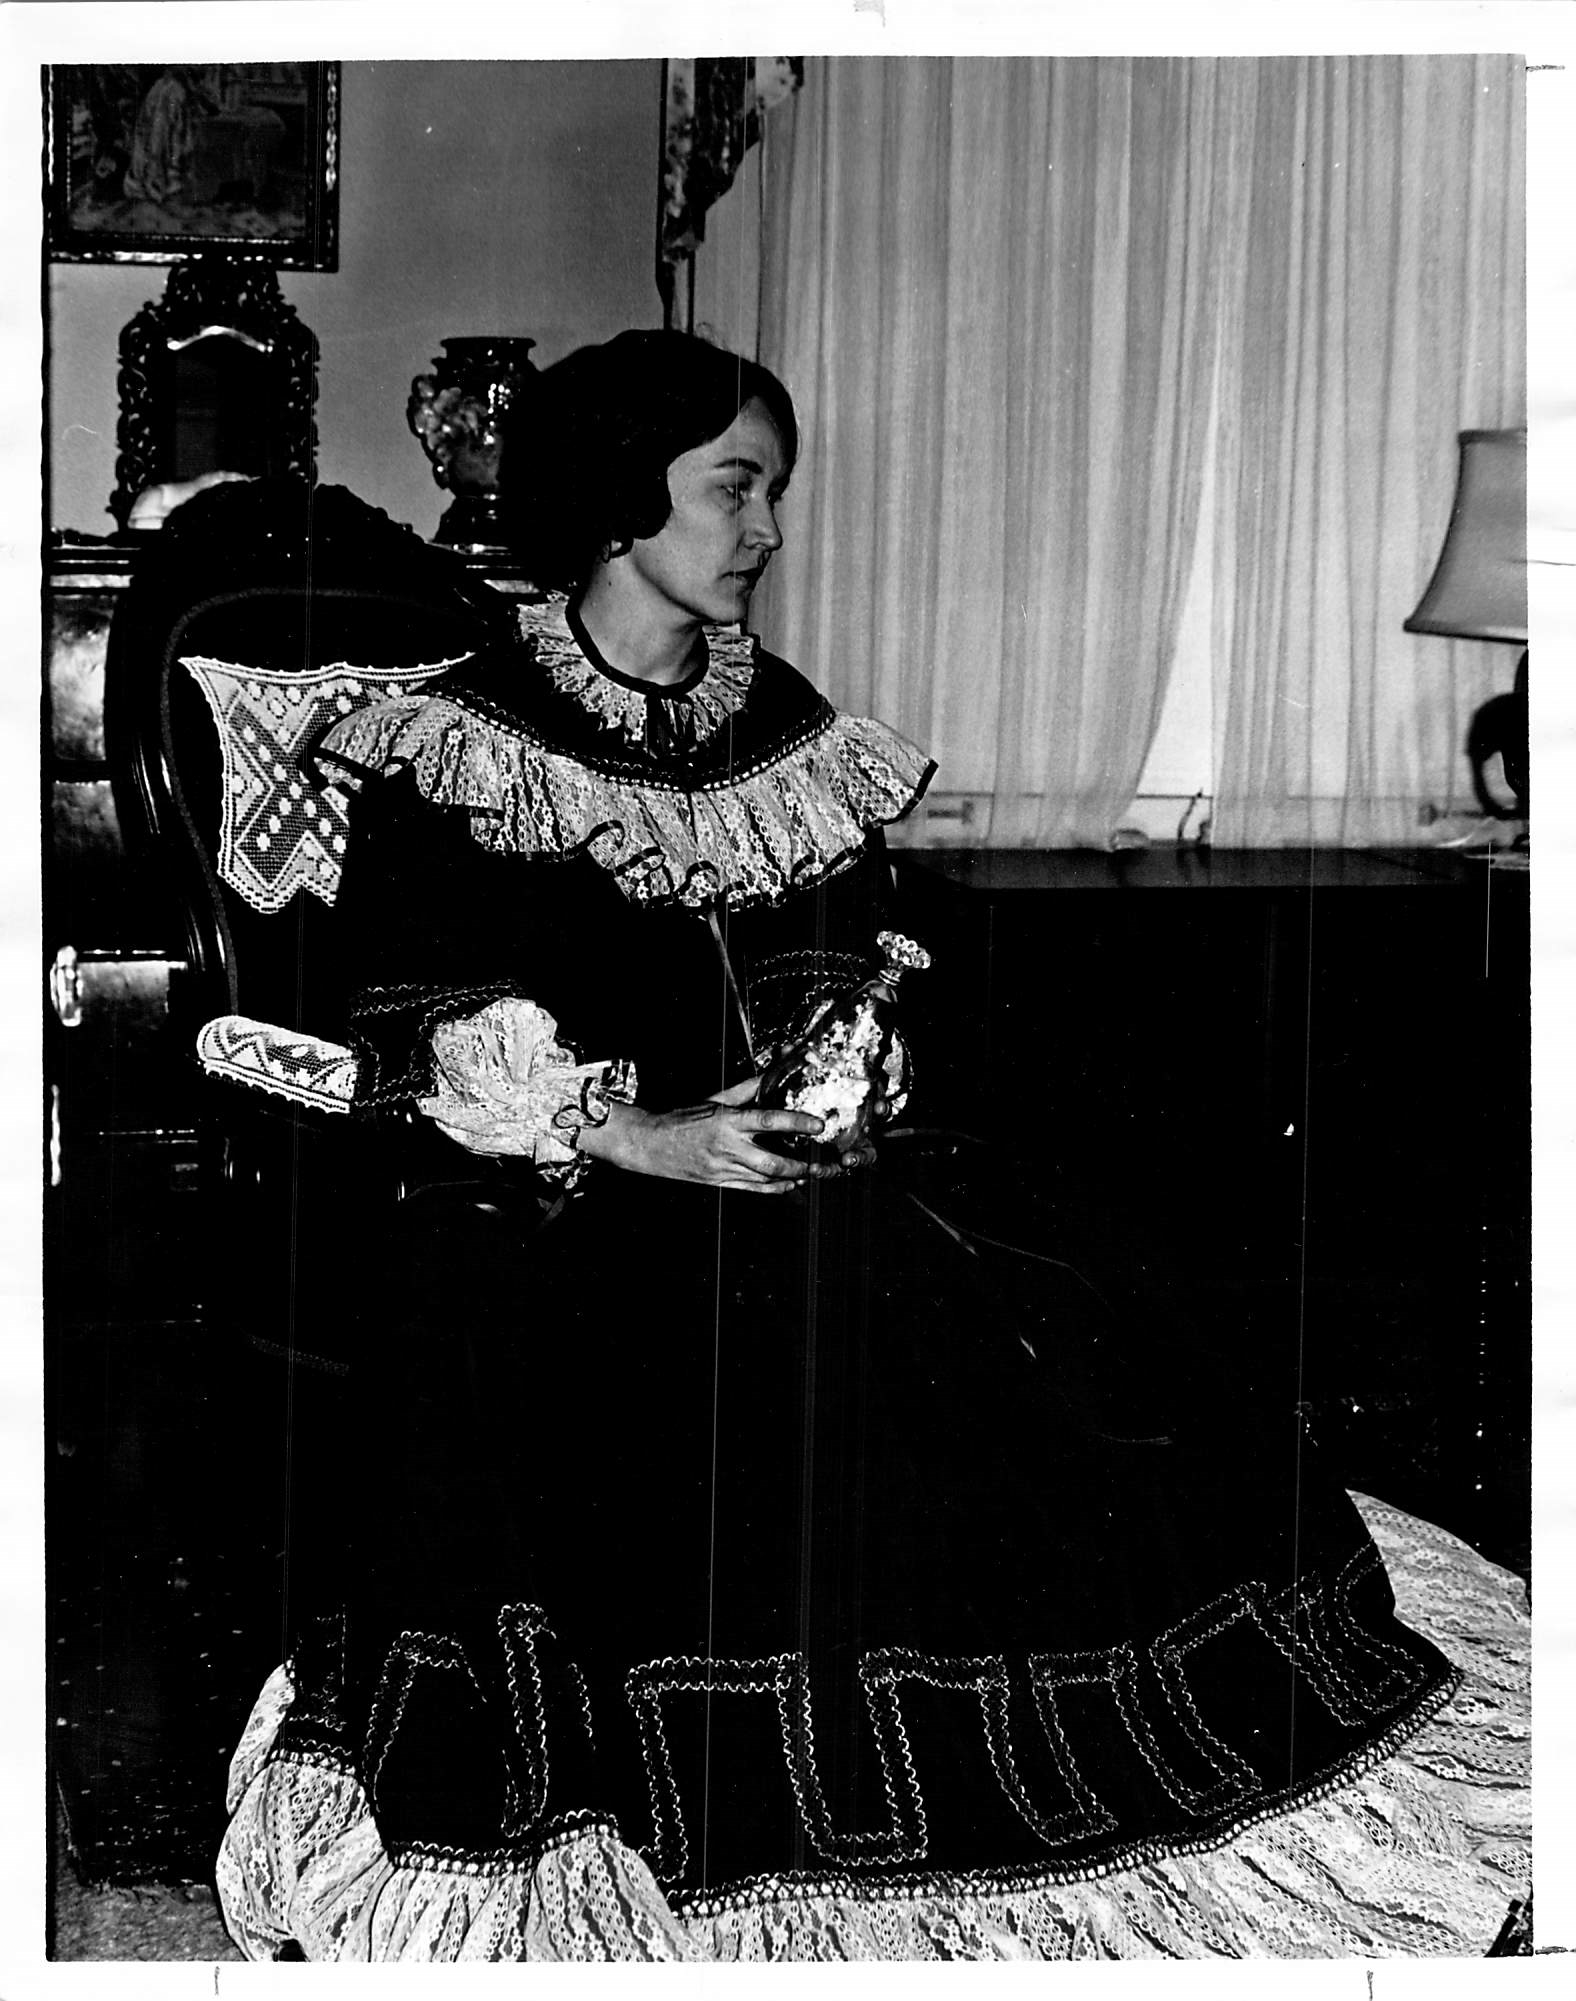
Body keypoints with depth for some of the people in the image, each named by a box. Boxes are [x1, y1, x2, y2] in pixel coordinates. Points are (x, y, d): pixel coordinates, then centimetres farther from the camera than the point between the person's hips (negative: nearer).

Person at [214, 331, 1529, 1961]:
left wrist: (843, 1086, -3)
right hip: (544, 1219, -5)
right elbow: (421, 1061, -5)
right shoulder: (457, 747, -1)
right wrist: (639, 1139, -17)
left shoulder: (791, 732, 15)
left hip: (799, 1180, 5)